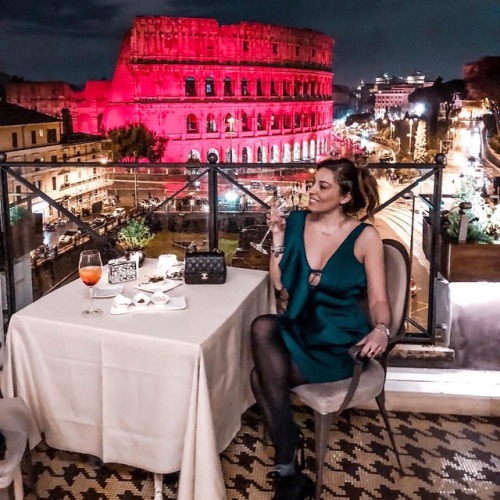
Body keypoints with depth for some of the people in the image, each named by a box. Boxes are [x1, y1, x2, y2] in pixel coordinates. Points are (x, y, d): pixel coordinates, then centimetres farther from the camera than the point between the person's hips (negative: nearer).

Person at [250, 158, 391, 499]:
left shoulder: (365, 236, -6)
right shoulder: (296, 222, 4)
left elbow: (378, 300, -7)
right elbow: (282, 289, 7)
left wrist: (381, 329, -27)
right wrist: (278, 241, -3)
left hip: (340, 343, -4)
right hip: (300, 331, 4)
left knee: (262, 376, -25)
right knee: (262, 327, -30)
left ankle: (287, 468, -2)